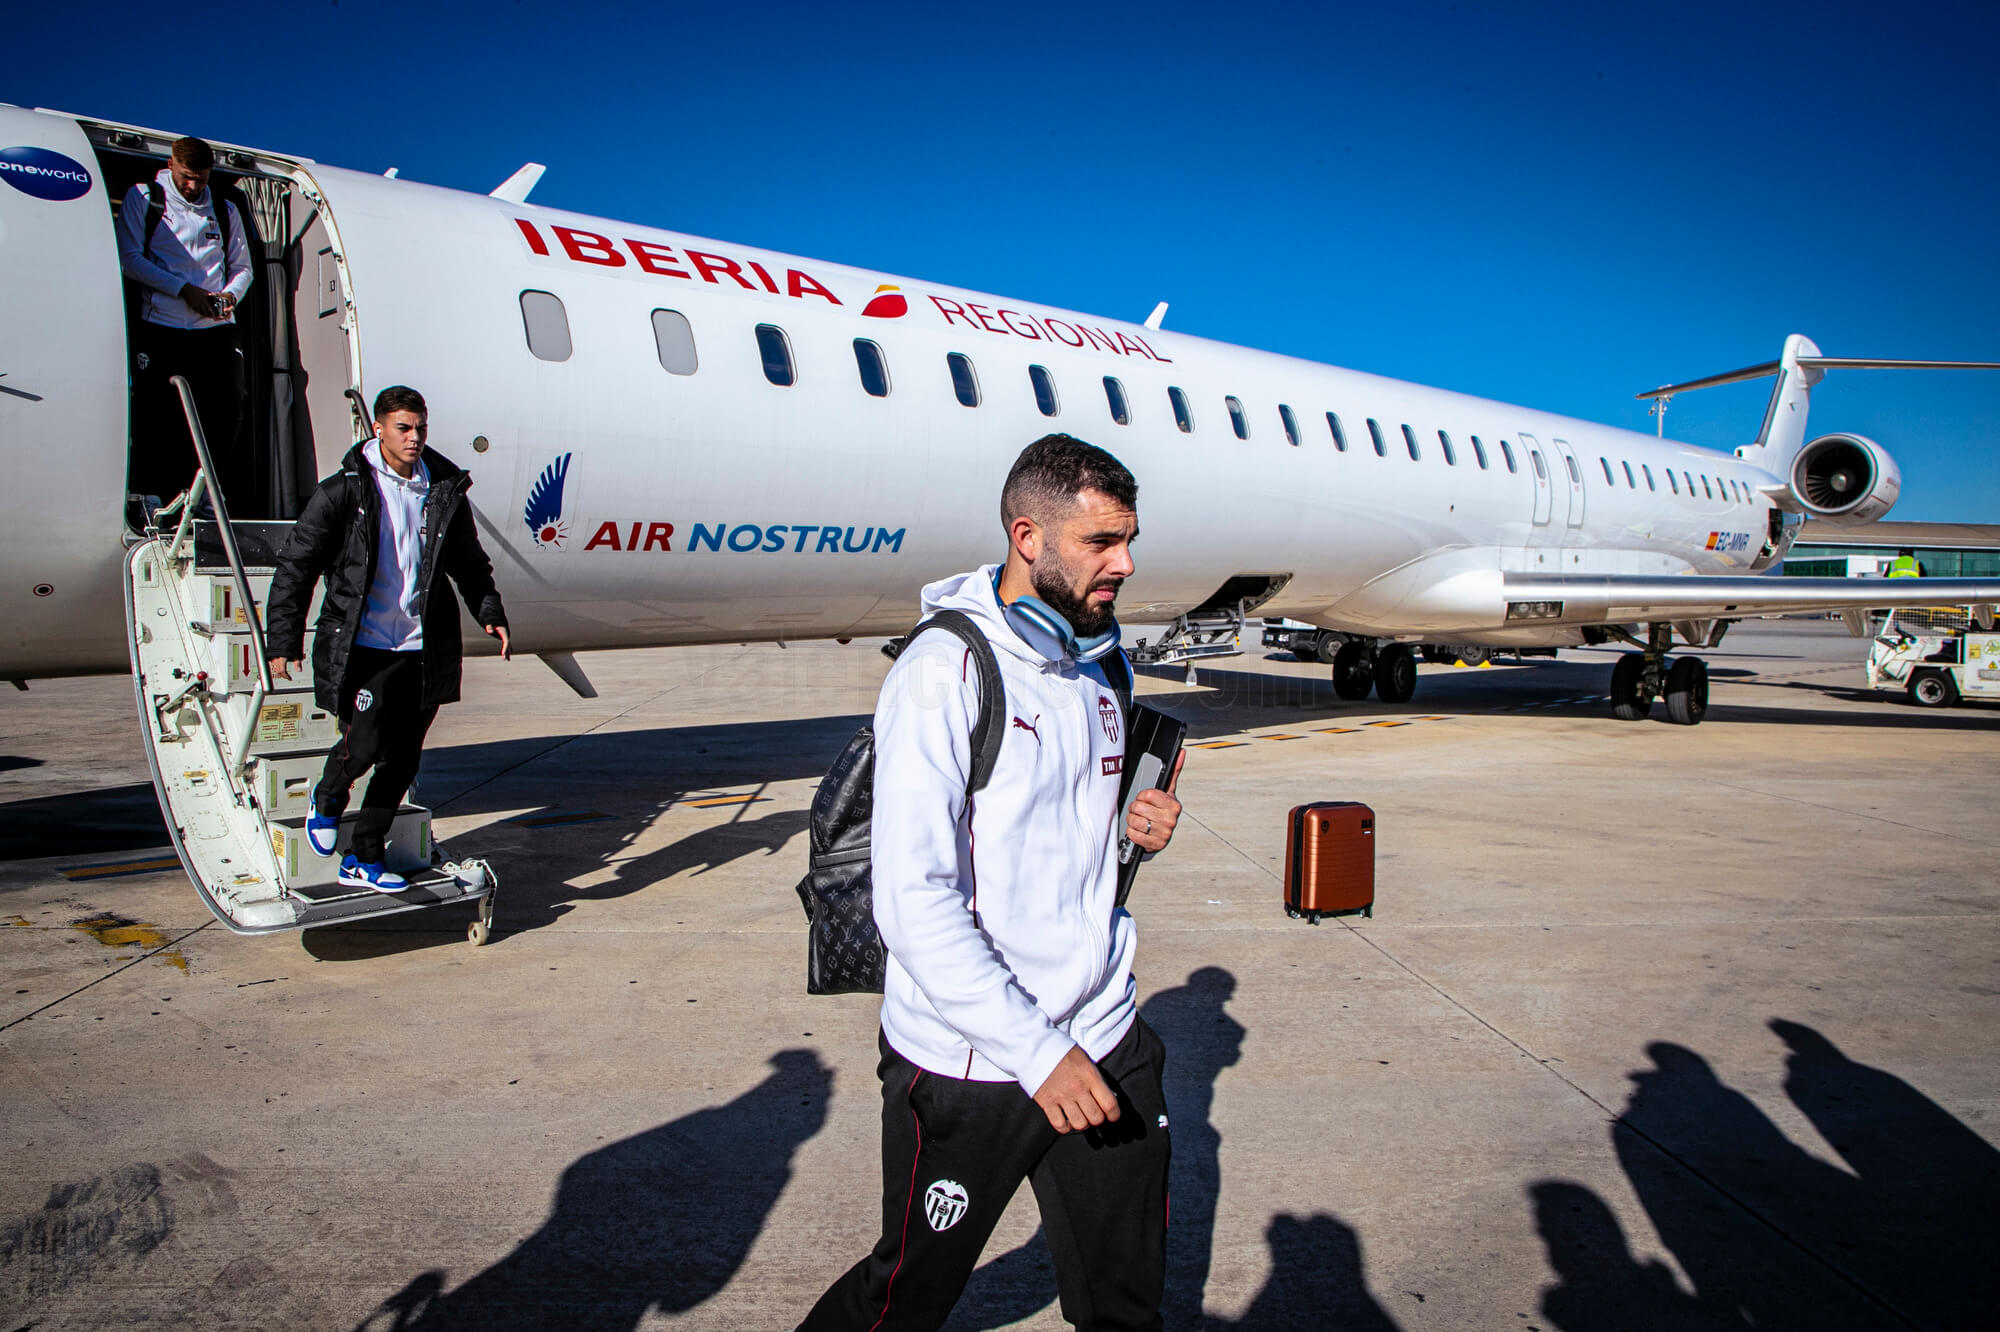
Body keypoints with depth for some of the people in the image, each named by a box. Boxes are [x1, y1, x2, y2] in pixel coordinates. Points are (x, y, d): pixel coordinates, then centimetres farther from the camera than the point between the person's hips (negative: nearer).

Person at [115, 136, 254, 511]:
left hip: (216, 329, 3)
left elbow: (242, 266, 17)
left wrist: (231, 294, -6)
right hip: (159, 329, -2)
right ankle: (147, 496, 6)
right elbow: (129, 257, -2)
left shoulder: (225, 210, 17)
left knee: (229, 411, -8)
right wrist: (184, 290, -12)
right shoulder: (142, 198, 6)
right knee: (155, 417, -3)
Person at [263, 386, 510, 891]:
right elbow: (295, 566, -1)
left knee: (402, 761, 6)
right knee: (363, 745, -14)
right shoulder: (345, 491, -3)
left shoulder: (445, 493, 8)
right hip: (360, 646, -4)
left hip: (422, 650, 4)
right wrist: (282, 641, -4)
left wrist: (490, 615, 6)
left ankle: (364, 860, 22)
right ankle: (327, 800, 23)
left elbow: (470, 565, 20)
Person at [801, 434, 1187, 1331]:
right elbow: (913, 900, -22)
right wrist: (1033, 1050, -23)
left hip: (1105, 1042, 7)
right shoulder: (944, 671, -17)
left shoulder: (1102, 665, 7)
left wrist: (1136, 826, -1)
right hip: (967, 1063, -6)